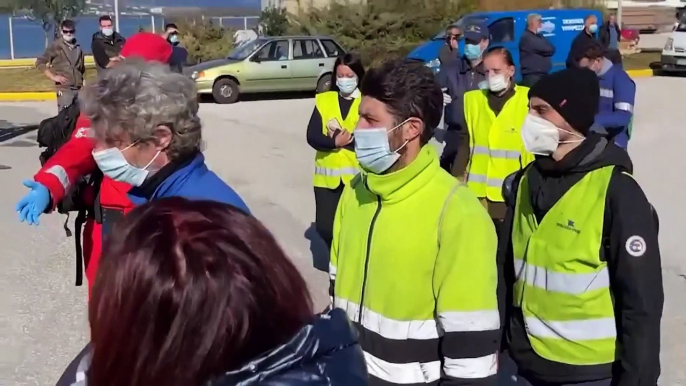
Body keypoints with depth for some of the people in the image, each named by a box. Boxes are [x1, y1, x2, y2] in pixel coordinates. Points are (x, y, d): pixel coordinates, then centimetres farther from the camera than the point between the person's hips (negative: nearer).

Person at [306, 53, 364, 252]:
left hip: (357, 175, -2)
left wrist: (347, 139, -18)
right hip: (327, 175, 2)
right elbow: (312, 136, -2)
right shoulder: (324, 100, 6)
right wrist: (335, 141, -18)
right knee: (324, 227, 2)